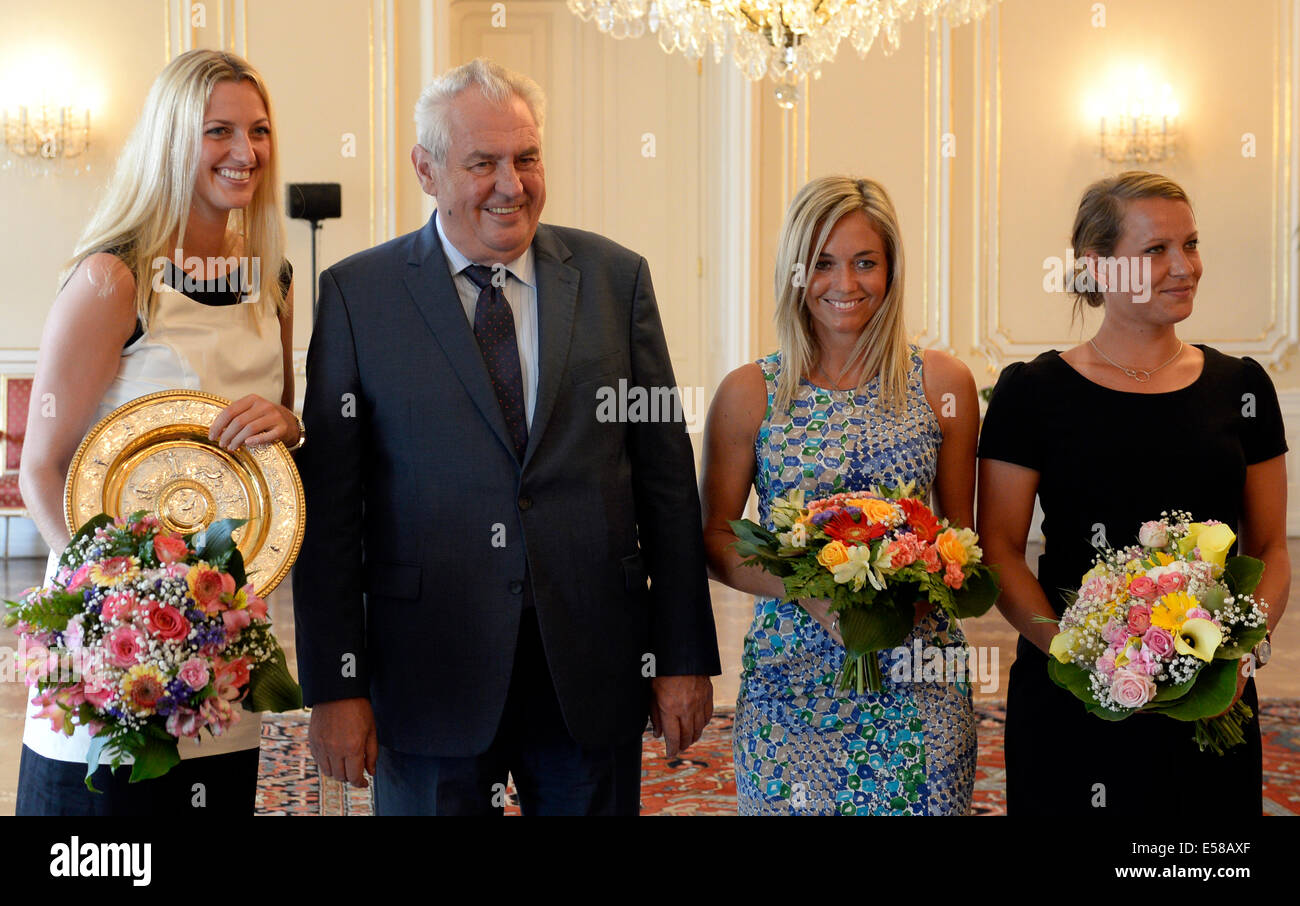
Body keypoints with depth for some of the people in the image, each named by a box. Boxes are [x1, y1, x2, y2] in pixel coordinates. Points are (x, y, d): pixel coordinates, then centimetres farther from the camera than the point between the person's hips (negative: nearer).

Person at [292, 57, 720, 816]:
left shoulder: (616, 277, 4)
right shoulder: (359, 293, -1)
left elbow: (667, 477, 4)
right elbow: (329, 504, -2)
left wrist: (685, 657, 2)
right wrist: (334, 685, -5)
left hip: (595, 670, 2)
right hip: (431, 674, -1)